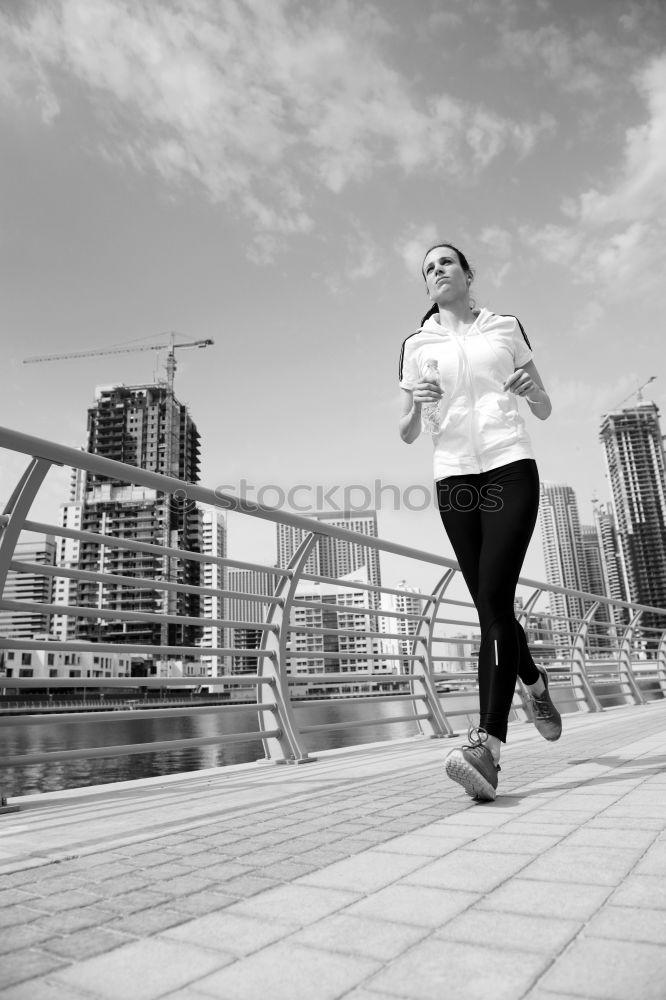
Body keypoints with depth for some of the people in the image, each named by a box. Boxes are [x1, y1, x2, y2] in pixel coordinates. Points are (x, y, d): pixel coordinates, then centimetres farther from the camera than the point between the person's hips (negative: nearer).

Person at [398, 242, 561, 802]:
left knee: (494, 597, -17)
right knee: (492, 607, 4)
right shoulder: (416, 345, 15)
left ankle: (487, 746, -18)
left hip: (510, 467, -2)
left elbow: (544, 411, 16)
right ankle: (536, 683, 33)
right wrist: (416, 402, -10)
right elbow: (407, 435, 12)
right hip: (454, 479, 2)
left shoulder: (507, 328, 14)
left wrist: (532, 389, -7)